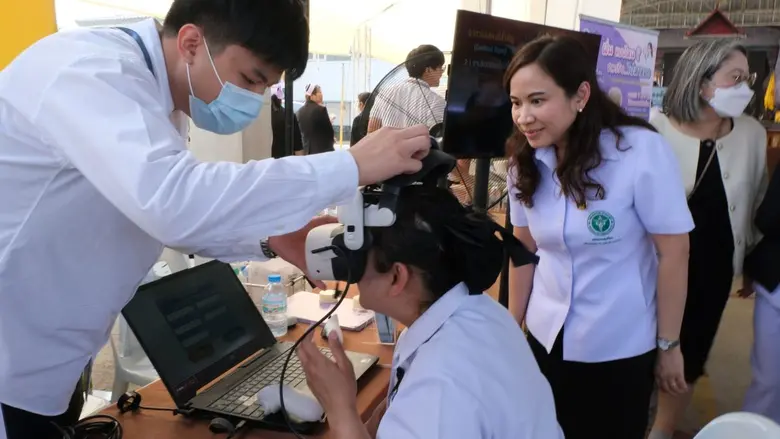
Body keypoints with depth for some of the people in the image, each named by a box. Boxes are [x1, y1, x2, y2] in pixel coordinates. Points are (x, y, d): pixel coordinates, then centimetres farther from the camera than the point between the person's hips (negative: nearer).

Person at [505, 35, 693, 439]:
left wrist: (668, 345, -8)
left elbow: (673, 254, -14)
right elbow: (523, 248, 3)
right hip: (546, 339, 4)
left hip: (620, 349, -4)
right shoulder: (525, 162, -5)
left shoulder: (642, 152, -19)